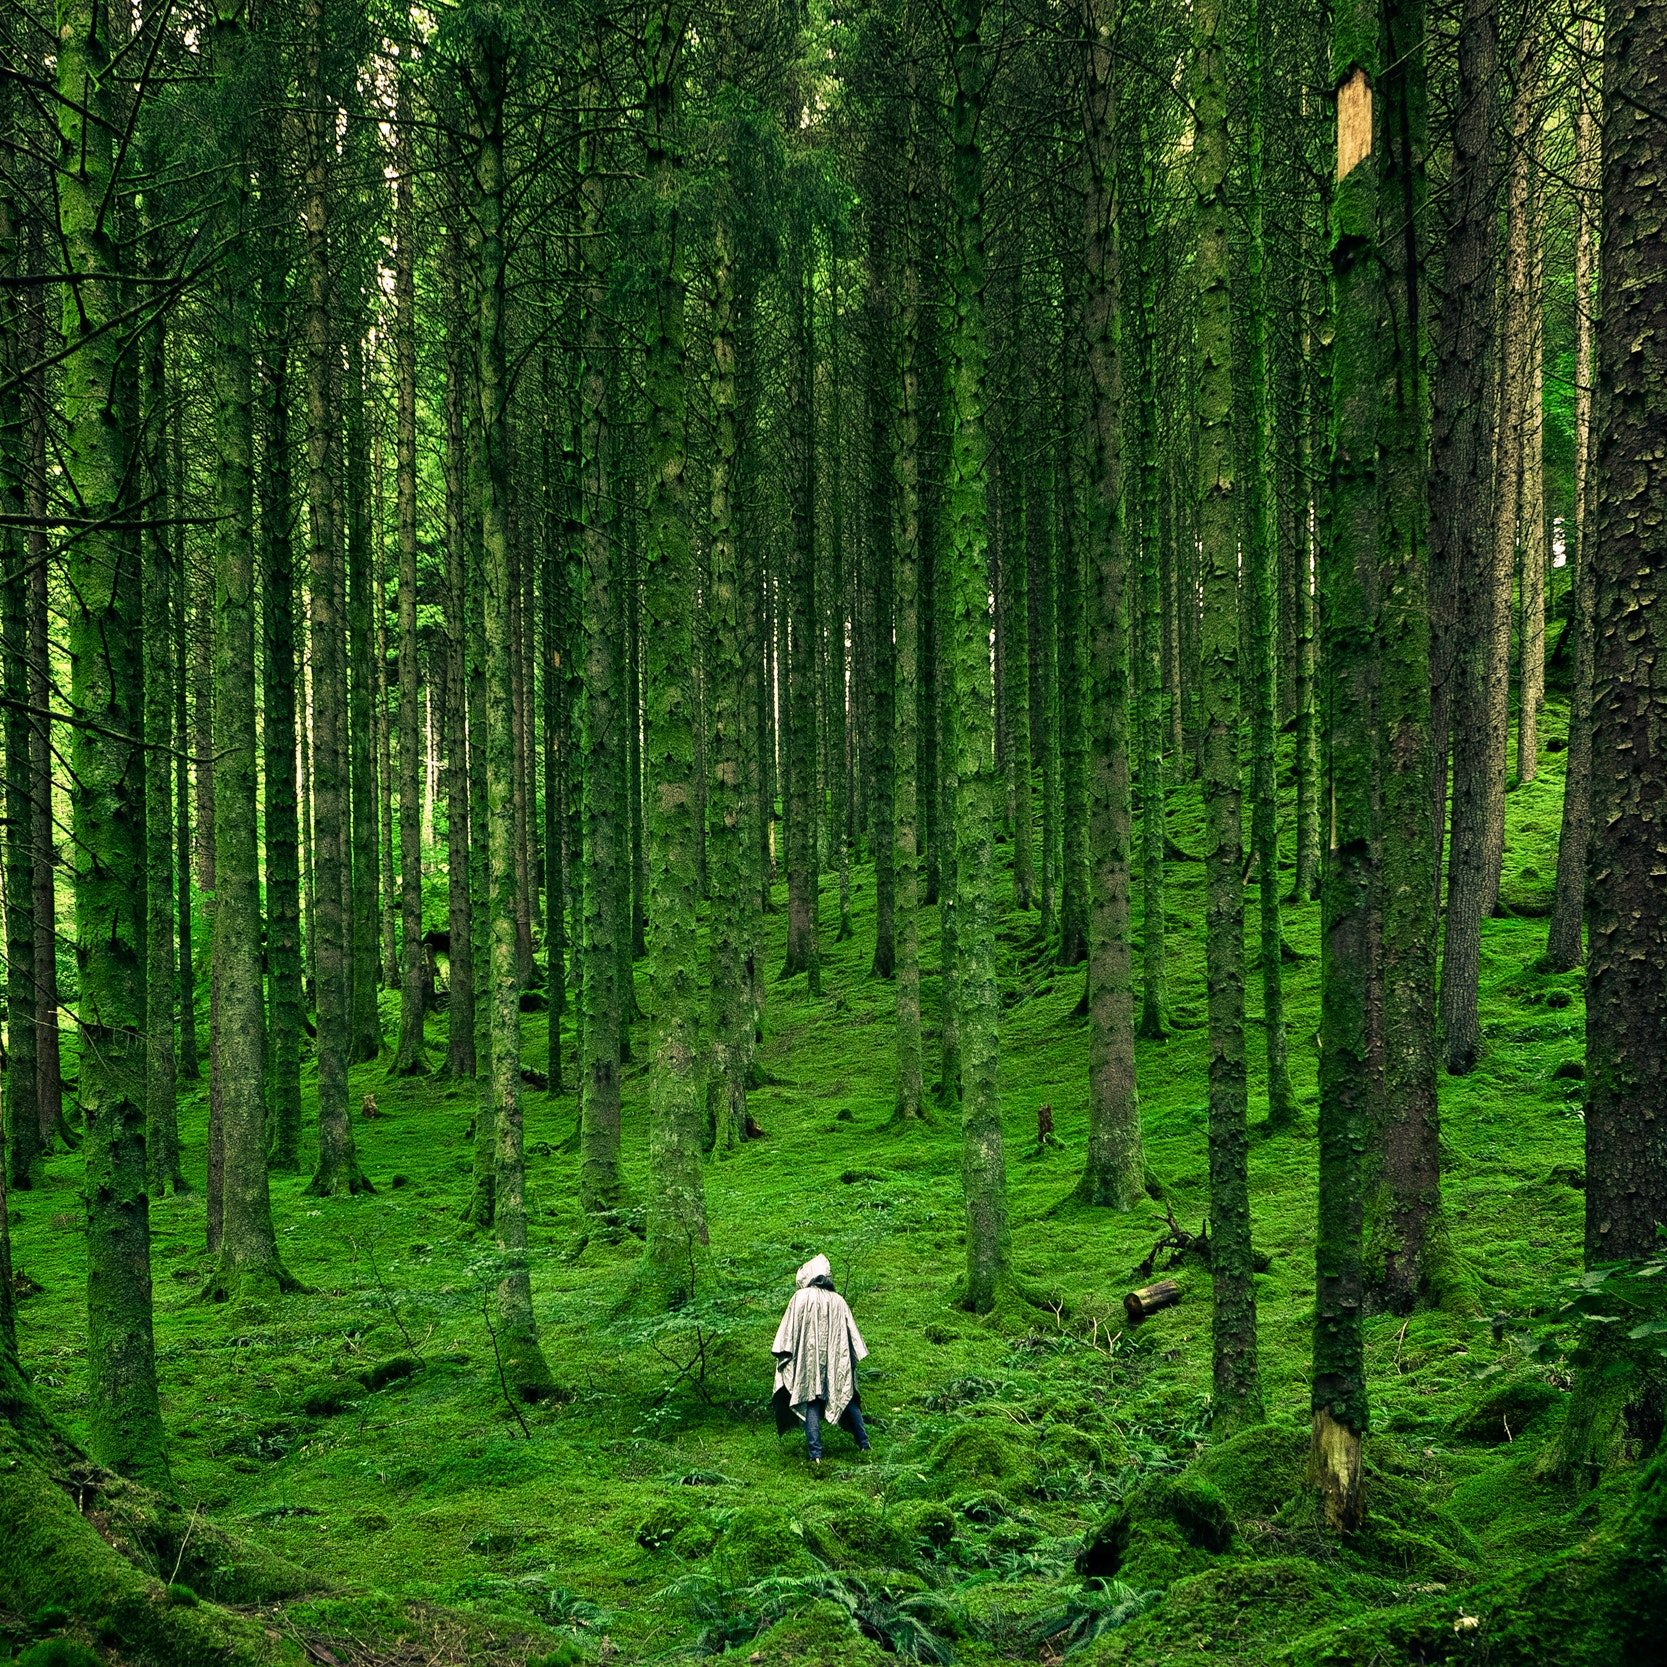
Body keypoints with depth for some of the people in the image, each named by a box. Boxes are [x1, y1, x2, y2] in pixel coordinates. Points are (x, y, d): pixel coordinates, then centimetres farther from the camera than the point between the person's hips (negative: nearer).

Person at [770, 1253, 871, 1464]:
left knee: (811, 1403, -3)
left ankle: (815, 1453, -13)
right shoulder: (838, 1301, 7)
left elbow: (788, 1330, -5)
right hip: (837, 1361, 3)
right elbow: (851, 1333, 10)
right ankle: (863, 1443, 18)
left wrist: (784, 1355, 2)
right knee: (848, 1399, 16)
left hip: (809, 1359, -3)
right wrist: (853, 1358, 19)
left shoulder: (801, 1297, -4)